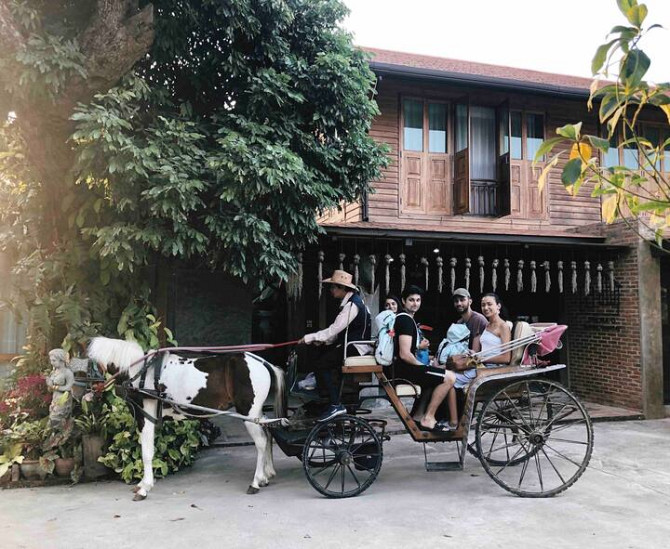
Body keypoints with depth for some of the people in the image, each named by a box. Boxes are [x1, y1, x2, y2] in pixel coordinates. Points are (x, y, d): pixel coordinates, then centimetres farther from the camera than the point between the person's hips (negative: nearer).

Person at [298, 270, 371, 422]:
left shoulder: (352, 305, -19)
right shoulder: (350, 301, 12)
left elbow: (334, 330, -21)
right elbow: (338, 330, 14)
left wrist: (309, 338, -14)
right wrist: (322, 340, 5)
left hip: (358, 348, -10)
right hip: (351, 343, 10)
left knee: (321, 364, -15)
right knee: (319, 351, 11)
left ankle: (335, 405, -13)